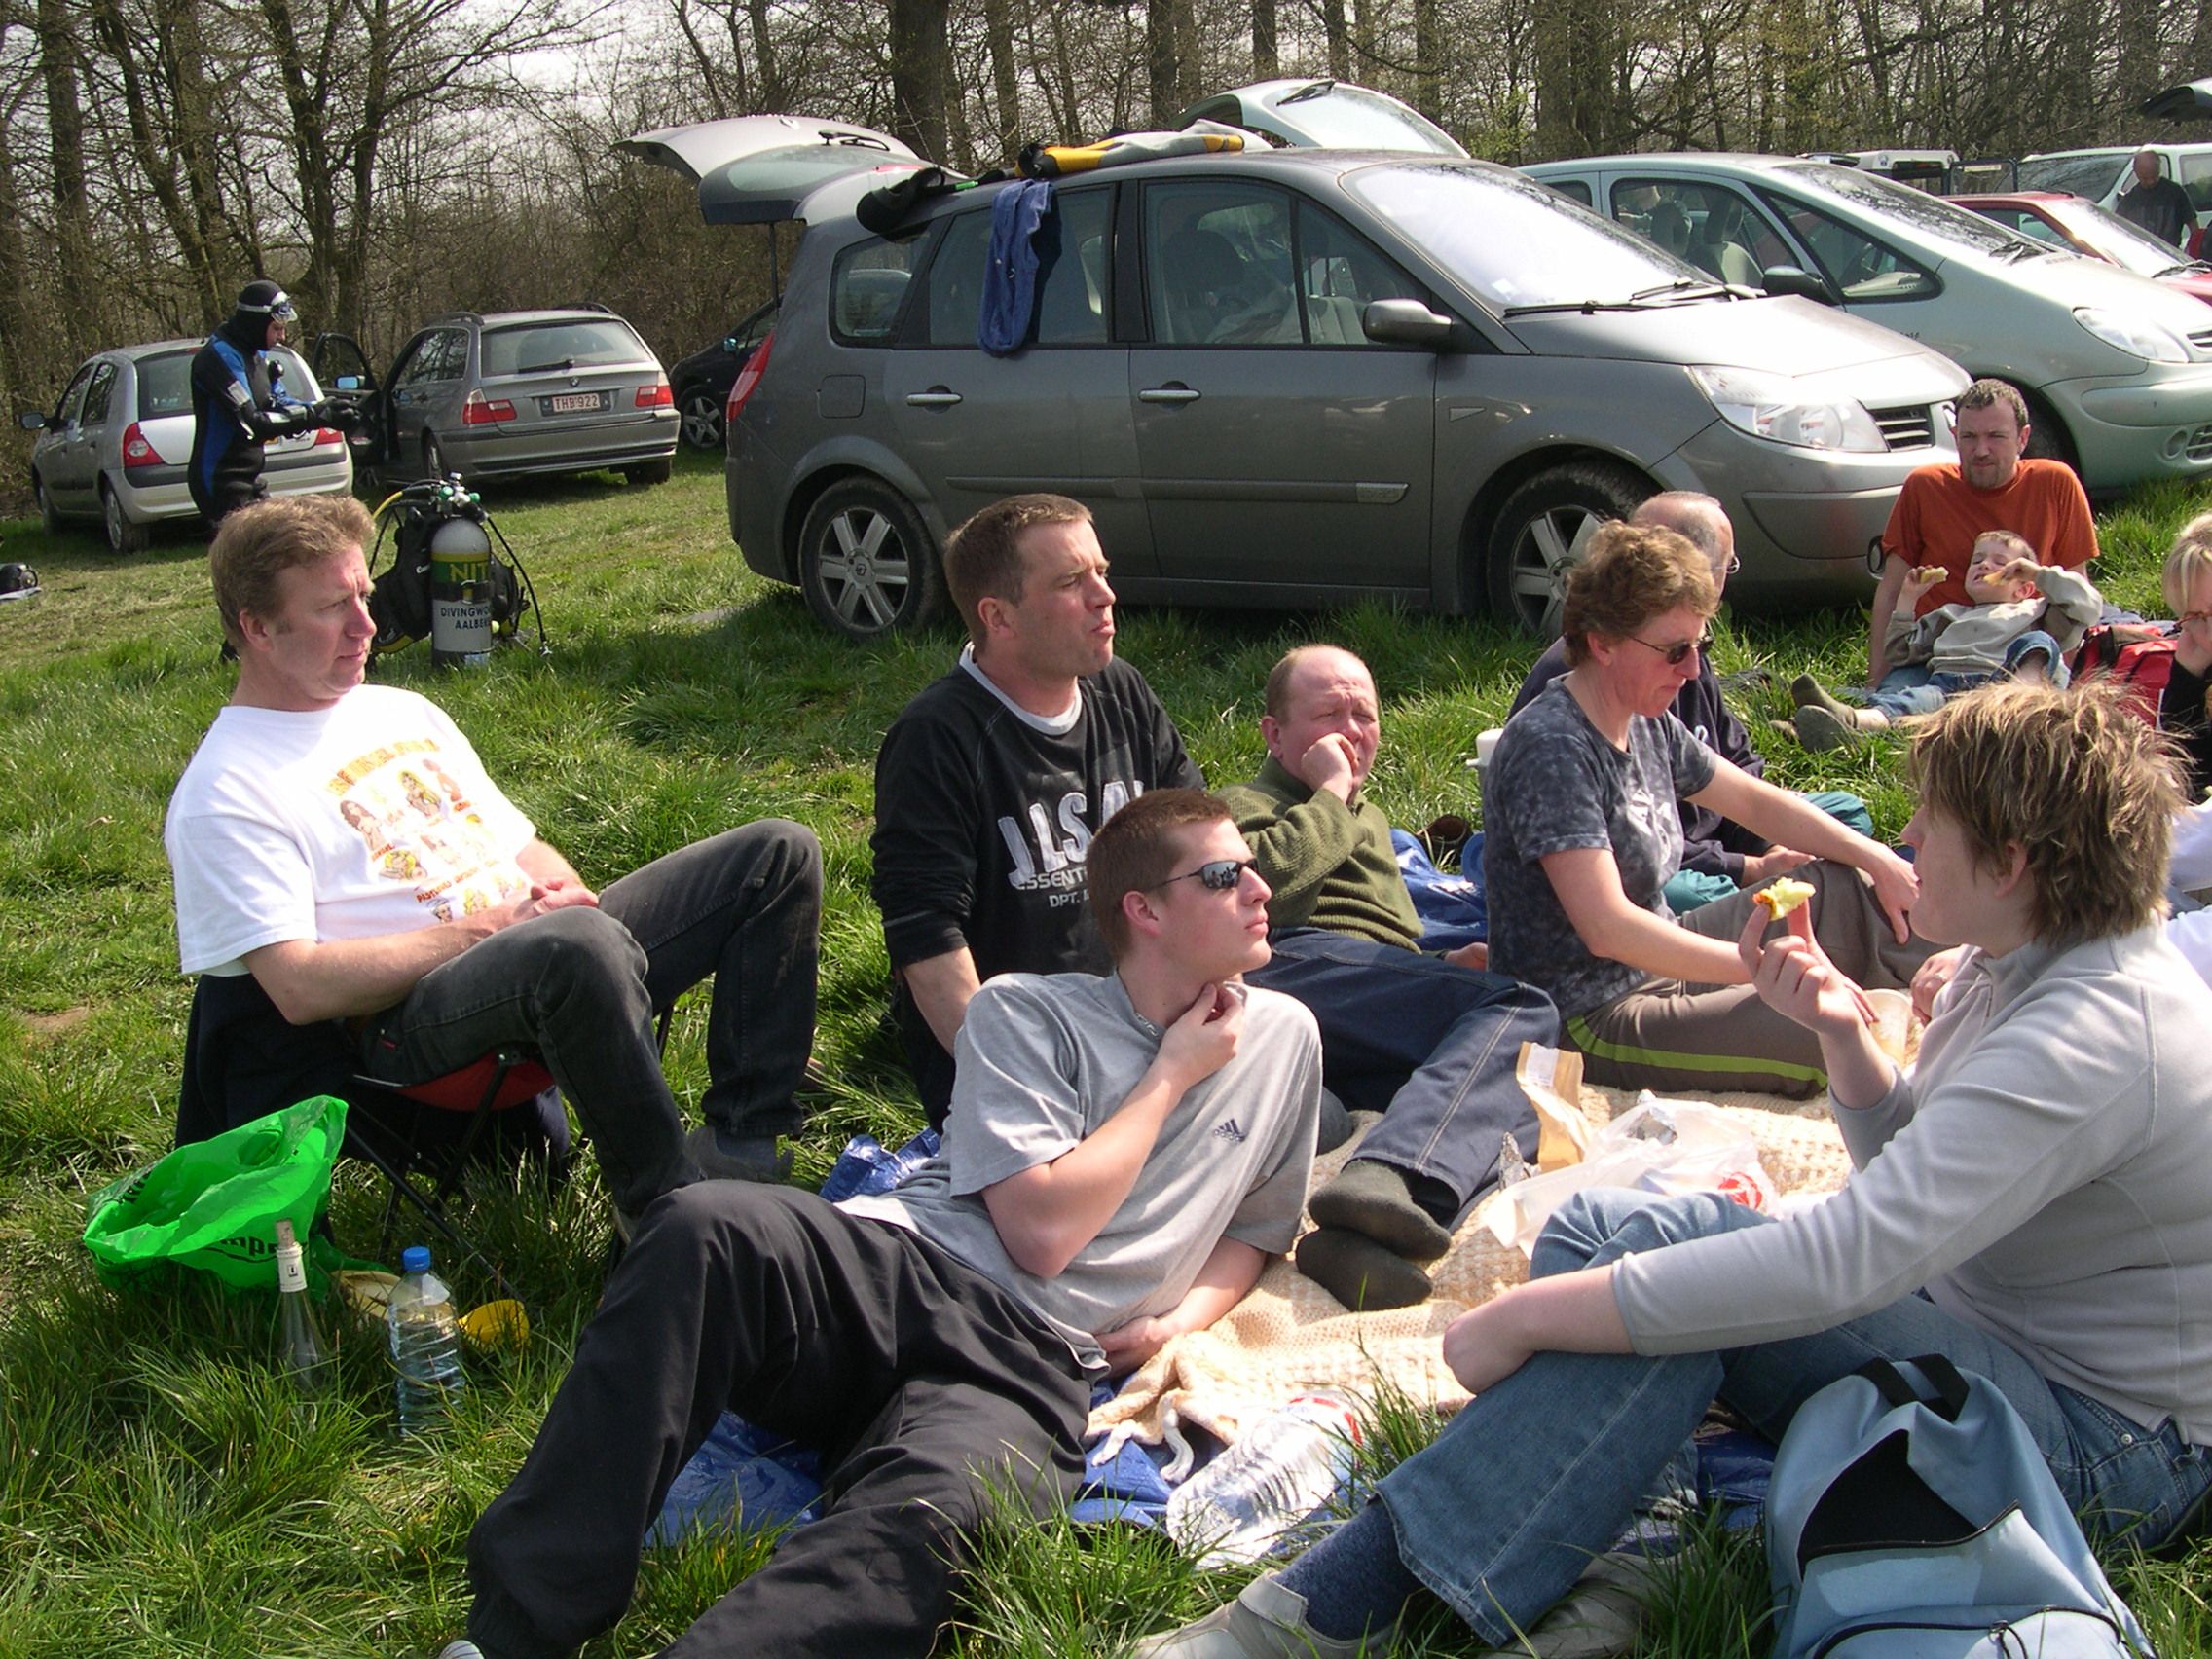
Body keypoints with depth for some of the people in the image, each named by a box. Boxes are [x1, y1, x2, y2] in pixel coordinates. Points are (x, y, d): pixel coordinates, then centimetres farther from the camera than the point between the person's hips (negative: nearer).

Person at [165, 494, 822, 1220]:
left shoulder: (403, 712, 20)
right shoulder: (224, 795, -5)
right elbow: (301, 988, -14)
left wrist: (558, 890, -1)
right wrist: (483, 928, -15)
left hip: (545, 948, 9)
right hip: (408, 1019, -8)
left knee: (779, 854, -2)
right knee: (578, 945, -42)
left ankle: (741, 1146, -10)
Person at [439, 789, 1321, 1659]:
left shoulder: (1282, 1038, 18)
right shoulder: (1023, 1012, 8)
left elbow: (1256, 1228, 29)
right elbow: (1041, 1232, -5)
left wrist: (1186, 1318, 7)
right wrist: (1168, 1078, 3)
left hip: (1026, 1366, 1)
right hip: (896, 1270, 0)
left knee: (924, 1521, -38)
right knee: (705, 1225, -35)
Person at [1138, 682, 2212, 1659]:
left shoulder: (2093, 1034, -27)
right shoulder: (2021, 966, 5)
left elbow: (1846, 1262, -36)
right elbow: (1905, 1168, 17)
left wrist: (1526, 1315, -32)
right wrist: (1844, 1037, -5)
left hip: (2100, 1442, -10)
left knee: (1665, 1254, -30)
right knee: (1595, 1226, -2)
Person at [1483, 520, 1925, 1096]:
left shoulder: (1648, 723, 3)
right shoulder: (1550, 749, -25)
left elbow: (1752, 801, 18)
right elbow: (1608, 929, -33)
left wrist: (1879, 860, 8)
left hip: (1658, 963, 10)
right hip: (1592, 1026, -10)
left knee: (1841, 890, 13)